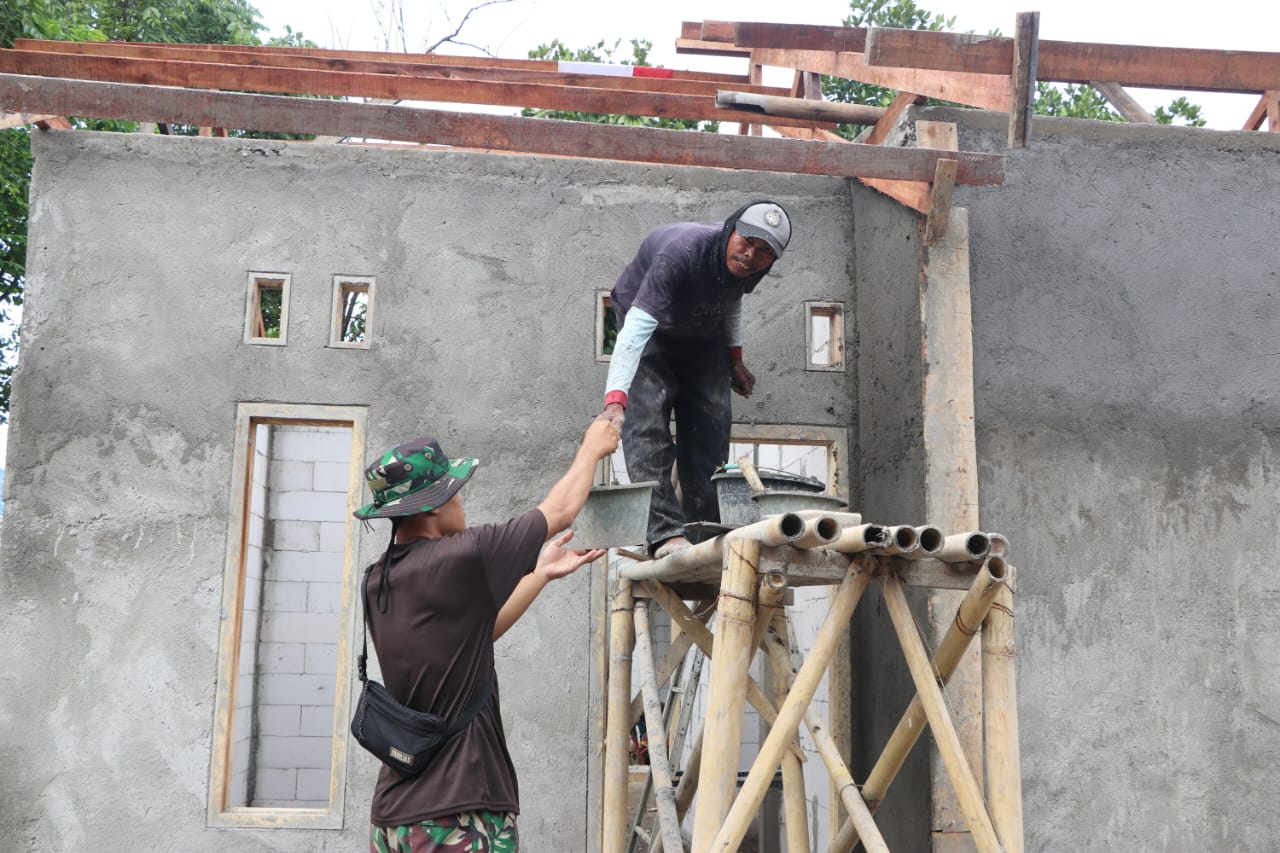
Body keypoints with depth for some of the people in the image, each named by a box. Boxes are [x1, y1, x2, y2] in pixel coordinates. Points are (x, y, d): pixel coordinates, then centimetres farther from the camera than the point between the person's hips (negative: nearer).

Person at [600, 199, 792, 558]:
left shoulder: (754, 266, -19)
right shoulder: (682, 252, -39)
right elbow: (636, 328, -47)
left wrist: (735, 359, 7)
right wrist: (615, 400, -56)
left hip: (703, 335, 6)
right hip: (650, 325, -5)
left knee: (711, 428, -4)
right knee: (647, 422, -23)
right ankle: (664, 534, -28)